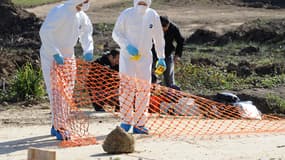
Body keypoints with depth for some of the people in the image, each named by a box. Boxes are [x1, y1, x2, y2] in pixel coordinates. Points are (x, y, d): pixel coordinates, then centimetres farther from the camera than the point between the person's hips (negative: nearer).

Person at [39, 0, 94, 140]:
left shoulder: (81, 15, 5)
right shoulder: (59, 12, -20)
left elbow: (86, 31, 20)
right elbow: (45, 32, -28)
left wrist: (88, 50, 2)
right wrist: (55, 53, -33)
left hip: (68, 56, 8)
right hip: (51, 56, -8)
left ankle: (56, 126, 21)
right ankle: (58, 128, -11)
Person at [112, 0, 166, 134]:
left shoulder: (153, 16, 2)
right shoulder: (126, 14, -6)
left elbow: (158, 38, 11)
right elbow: (116, 33, -1)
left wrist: (161, 58, 11)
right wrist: (127, 46, -17)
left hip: (145, 58, 3)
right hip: (127, 57, -3)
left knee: (143, 90, 3)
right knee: (126, 87, -14)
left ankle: (139, 124, 10)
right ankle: (126, 121, -4)